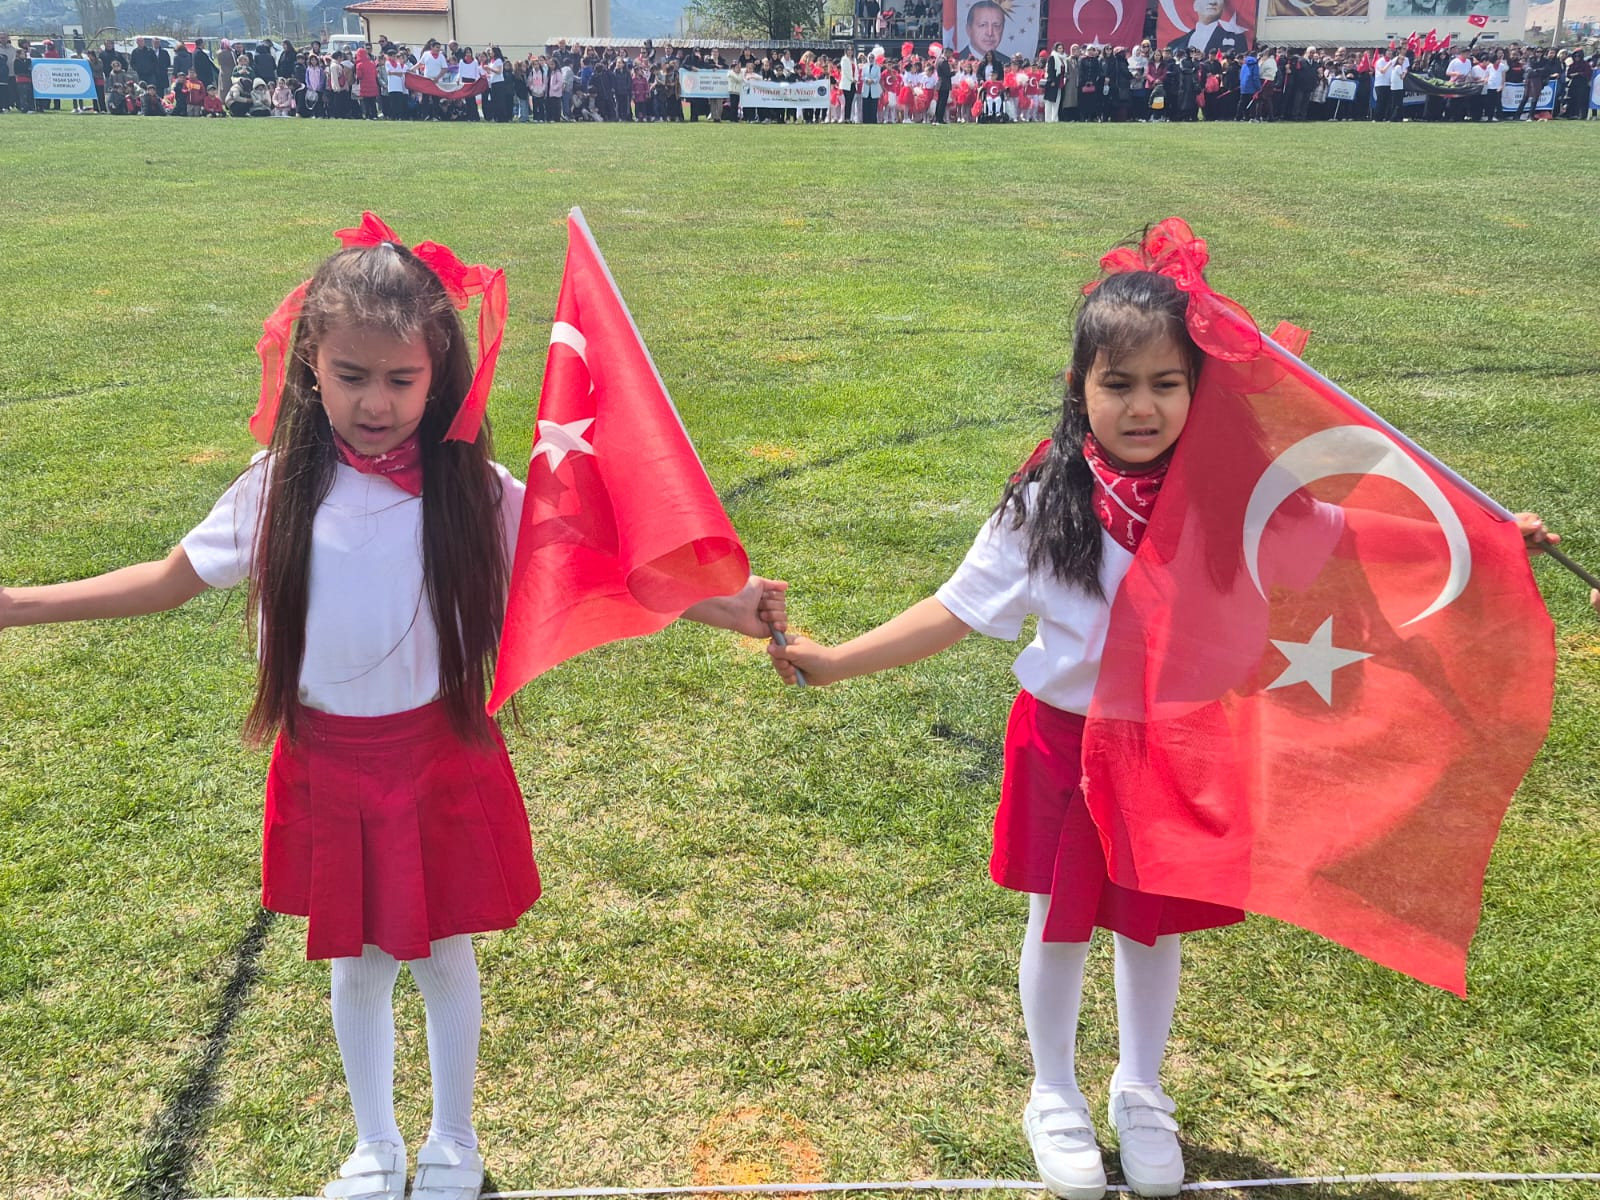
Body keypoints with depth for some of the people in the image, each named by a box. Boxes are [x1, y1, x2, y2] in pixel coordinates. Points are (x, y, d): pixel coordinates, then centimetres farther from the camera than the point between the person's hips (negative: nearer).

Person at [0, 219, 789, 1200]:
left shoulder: (474, 491, -13)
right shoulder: (281, 490, -8)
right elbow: (168, 581, 5)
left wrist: (721, 605, -22)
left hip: (441, 759, -1)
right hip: (327, 765, 2)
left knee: (444, 957, 15)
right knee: (356, 965, 18)